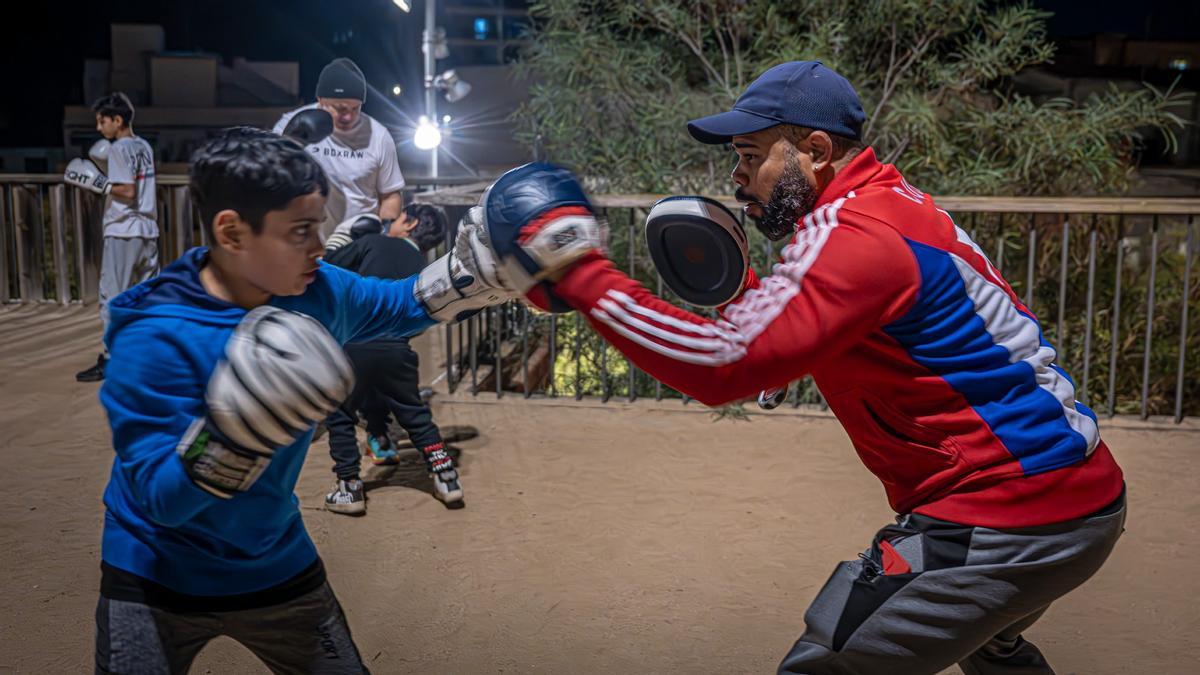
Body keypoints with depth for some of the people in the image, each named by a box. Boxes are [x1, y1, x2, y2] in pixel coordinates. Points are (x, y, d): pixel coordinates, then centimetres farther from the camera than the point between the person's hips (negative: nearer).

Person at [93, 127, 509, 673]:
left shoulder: (318, 292, -12)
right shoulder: (152, 340, -27)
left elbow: (401, 305, 8)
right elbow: (160, 497, -28)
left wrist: (481, 266, -10)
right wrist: (236, 432, -46)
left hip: (277, 563, 5)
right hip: (158, 579, -4)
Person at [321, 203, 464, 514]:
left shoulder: (374, 243, 6)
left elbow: (327, 265, 5)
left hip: (354, 344, -3)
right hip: (396, 349, 4)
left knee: (340, 416, 14)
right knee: (415, 415, 21)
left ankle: (349, 489, 12)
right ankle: (446, 478, 19)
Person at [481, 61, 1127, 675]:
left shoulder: (858, 231, -20)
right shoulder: (895, 202, 12)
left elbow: (723, 360, -29)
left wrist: (577, 272, -25)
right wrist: (736, 286, 3)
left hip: (1005, 518, -10)